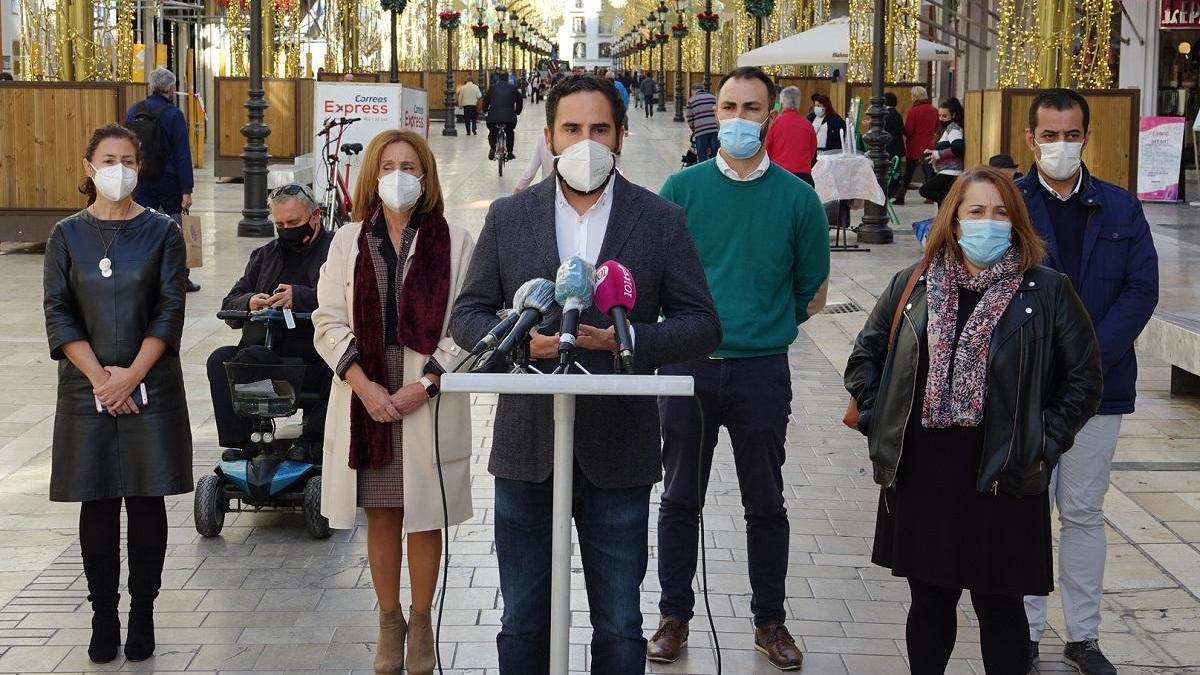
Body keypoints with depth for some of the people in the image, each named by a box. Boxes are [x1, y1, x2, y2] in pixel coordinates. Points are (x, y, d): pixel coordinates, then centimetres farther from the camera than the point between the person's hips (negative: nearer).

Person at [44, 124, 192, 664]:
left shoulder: (161, 231, 2)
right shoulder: (67, 235, 5)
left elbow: (170, 310, -3)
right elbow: (59, 314, 0)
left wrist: (131, 376, -12)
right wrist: (100, 376, -11)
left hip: (151, 386, -1)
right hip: (86, 387, 1)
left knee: (147, 499, 2)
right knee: (97, 502, 3)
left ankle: (142, 612, 11)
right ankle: (104, 614, 12)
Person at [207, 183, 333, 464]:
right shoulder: (264, 255, 25)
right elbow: (229, 306, 18)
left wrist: (300, 297, -22)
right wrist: (249, 303, -5)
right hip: (260, 351, 5)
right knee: (220, 359, -21)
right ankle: (238, 444, -20)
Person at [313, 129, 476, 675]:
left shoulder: (454, 242, 1)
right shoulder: (348, 241, 7)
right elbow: (329, 321, 2)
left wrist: (424, 384, -13)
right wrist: (365, 385, -11)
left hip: (429, 400, -2)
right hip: (366, 398, 2)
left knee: (425, 517, 4)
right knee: (381, 517, 9)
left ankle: (422, 621, 20)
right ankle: (389, 621, 22)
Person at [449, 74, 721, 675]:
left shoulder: (660, 220, 1)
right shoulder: (509, 217, 5)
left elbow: (702, 325, 0)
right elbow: (466, 315, 6)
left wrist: (627, 339, -18)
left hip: (618, 452, -1)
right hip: (526, 447, 1)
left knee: (619, 626, 9)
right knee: (522, 622, 13)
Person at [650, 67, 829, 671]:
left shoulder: (797, 197, -1)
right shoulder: (682, 187, -1)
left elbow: (811, 288, 9)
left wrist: (767, 326, 9)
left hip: (762, 370, 0)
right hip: (687, 364, 0)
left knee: (766, 503, 10)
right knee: (680, 498, 9)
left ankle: (770, 621, 23)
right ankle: (675, 616, 22)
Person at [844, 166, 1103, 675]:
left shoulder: (1046, 292, -3)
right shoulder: (914, 284, 5)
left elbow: (1084, 376, 2)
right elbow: (865, 357, 14)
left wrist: (1045, 442, -5)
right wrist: (879, 422, 4)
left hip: (1004, 481, -2)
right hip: (919, 477, 3)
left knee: (1000, 607, 6)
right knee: (928, 602, 13)